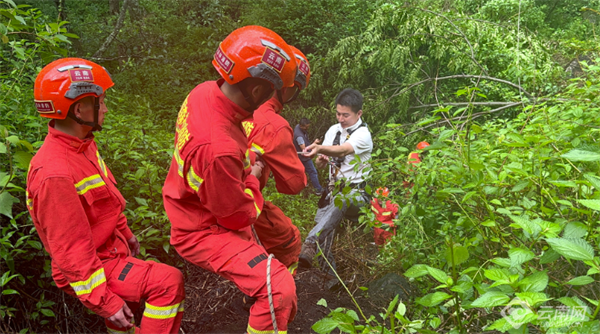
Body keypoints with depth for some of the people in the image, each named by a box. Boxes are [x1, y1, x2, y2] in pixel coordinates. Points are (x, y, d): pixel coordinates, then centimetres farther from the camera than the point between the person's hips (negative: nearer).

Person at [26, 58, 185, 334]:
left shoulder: (81, 144, -1)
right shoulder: (54, 175, -32)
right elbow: (71, 250, -28)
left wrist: (125, 233, 22)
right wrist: (104, 301, -24)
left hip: (110, 247, 9)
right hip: (87, 267, -9)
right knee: (168, 282, -23)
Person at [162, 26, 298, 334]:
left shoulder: (205, 91, -15)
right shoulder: (219, 149, -41)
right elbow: (239, 217, -24)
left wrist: (246, 162, 2)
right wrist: (253, 178, -7)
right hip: (203, 233, -10)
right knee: (278, 288, -24)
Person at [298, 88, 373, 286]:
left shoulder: (363, 134, -9)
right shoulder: (334, 130, 10)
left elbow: (342, 151, -31)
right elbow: (320, 164, 12)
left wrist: (319, 148, -50)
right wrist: (320, 160, -12)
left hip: (357, 193, -6)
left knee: (340, 201, -37)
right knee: (323, 222, -13)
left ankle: (309, 246, -49)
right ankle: (330, 277, -3)